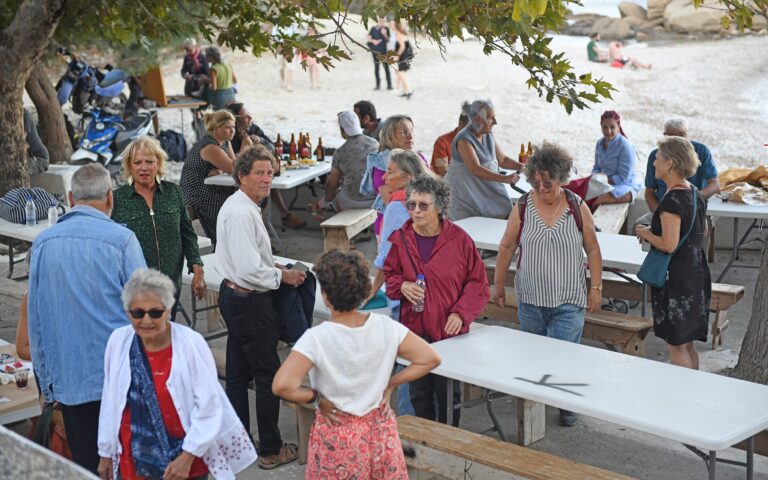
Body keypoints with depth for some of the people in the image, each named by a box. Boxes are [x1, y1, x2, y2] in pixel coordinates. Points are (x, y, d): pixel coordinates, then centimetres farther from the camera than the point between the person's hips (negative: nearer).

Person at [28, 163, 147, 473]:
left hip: (67, 378, 3)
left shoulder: (43, 242, 2)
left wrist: (45, 380, 17)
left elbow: (35, 318, 8)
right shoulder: (121, 239, -11)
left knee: (84, 463, 11)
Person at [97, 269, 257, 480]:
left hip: (187, 460, -2)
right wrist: (106, 452, 11)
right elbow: (110, 402, 5)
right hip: (134, 462, 2)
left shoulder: (191, 343, -16)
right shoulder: (118, 341, -6)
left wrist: (188, 456, -14)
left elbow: (209, 404, -13)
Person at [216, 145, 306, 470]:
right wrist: (282, 276, -13)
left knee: (238, 375, 17)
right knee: (269, 376, 2)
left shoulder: (236, 206, 10)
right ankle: (271, 451, 13)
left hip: (233, 295, 10)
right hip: (250, 303, -10)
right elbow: (250, 269, -27)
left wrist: (272, 266, 10)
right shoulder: (243, 213, -23)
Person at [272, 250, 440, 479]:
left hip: (338, 438, -3)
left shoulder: (316, 338, -22)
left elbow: (282, 386, -32)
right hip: (380, 431, 3)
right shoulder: (385, 327, -11)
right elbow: (430, 359, -5)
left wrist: (316, 397, -14)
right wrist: (390, 385, 0)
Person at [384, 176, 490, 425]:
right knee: (419, 394, 14)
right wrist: (401, 286, -9)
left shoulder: (459, 239, -9)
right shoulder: (400, 239, -1)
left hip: (450, 331, -3)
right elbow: (389, 274, 14)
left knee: (449, 394, 8)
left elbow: (477, 282, -3)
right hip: (414, 329, 3)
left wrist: (460, 313, -15)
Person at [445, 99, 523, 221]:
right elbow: (476, 169, -26)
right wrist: (505, 178, -33)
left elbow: (502, 159, 14)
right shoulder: (464, 140, -17)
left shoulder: (489, 135, 8)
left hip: (487, 191, 7)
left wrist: (522, 166, -3)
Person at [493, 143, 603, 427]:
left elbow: (592, 250, 4)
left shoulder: (578, 208, -2)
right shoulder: (522, 208, -2)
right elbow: (506, 248, 7)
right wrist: (498, 285, 8)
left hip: (568, 302, -1)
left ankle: (567, 404, 16)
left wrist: (596, 287, 1)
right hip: (530, 299, 2)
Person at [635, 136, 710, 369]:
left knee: (676, 346, 0)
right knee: (687, 344, 18)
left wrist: (646, 234, -6)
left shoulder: (672, 200, -20)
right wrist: (653, 232, 17)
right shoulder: (696, 195, 8)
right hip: (696, 275, 9)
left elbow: (669, 244, -25)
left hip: (676, 279, -9)